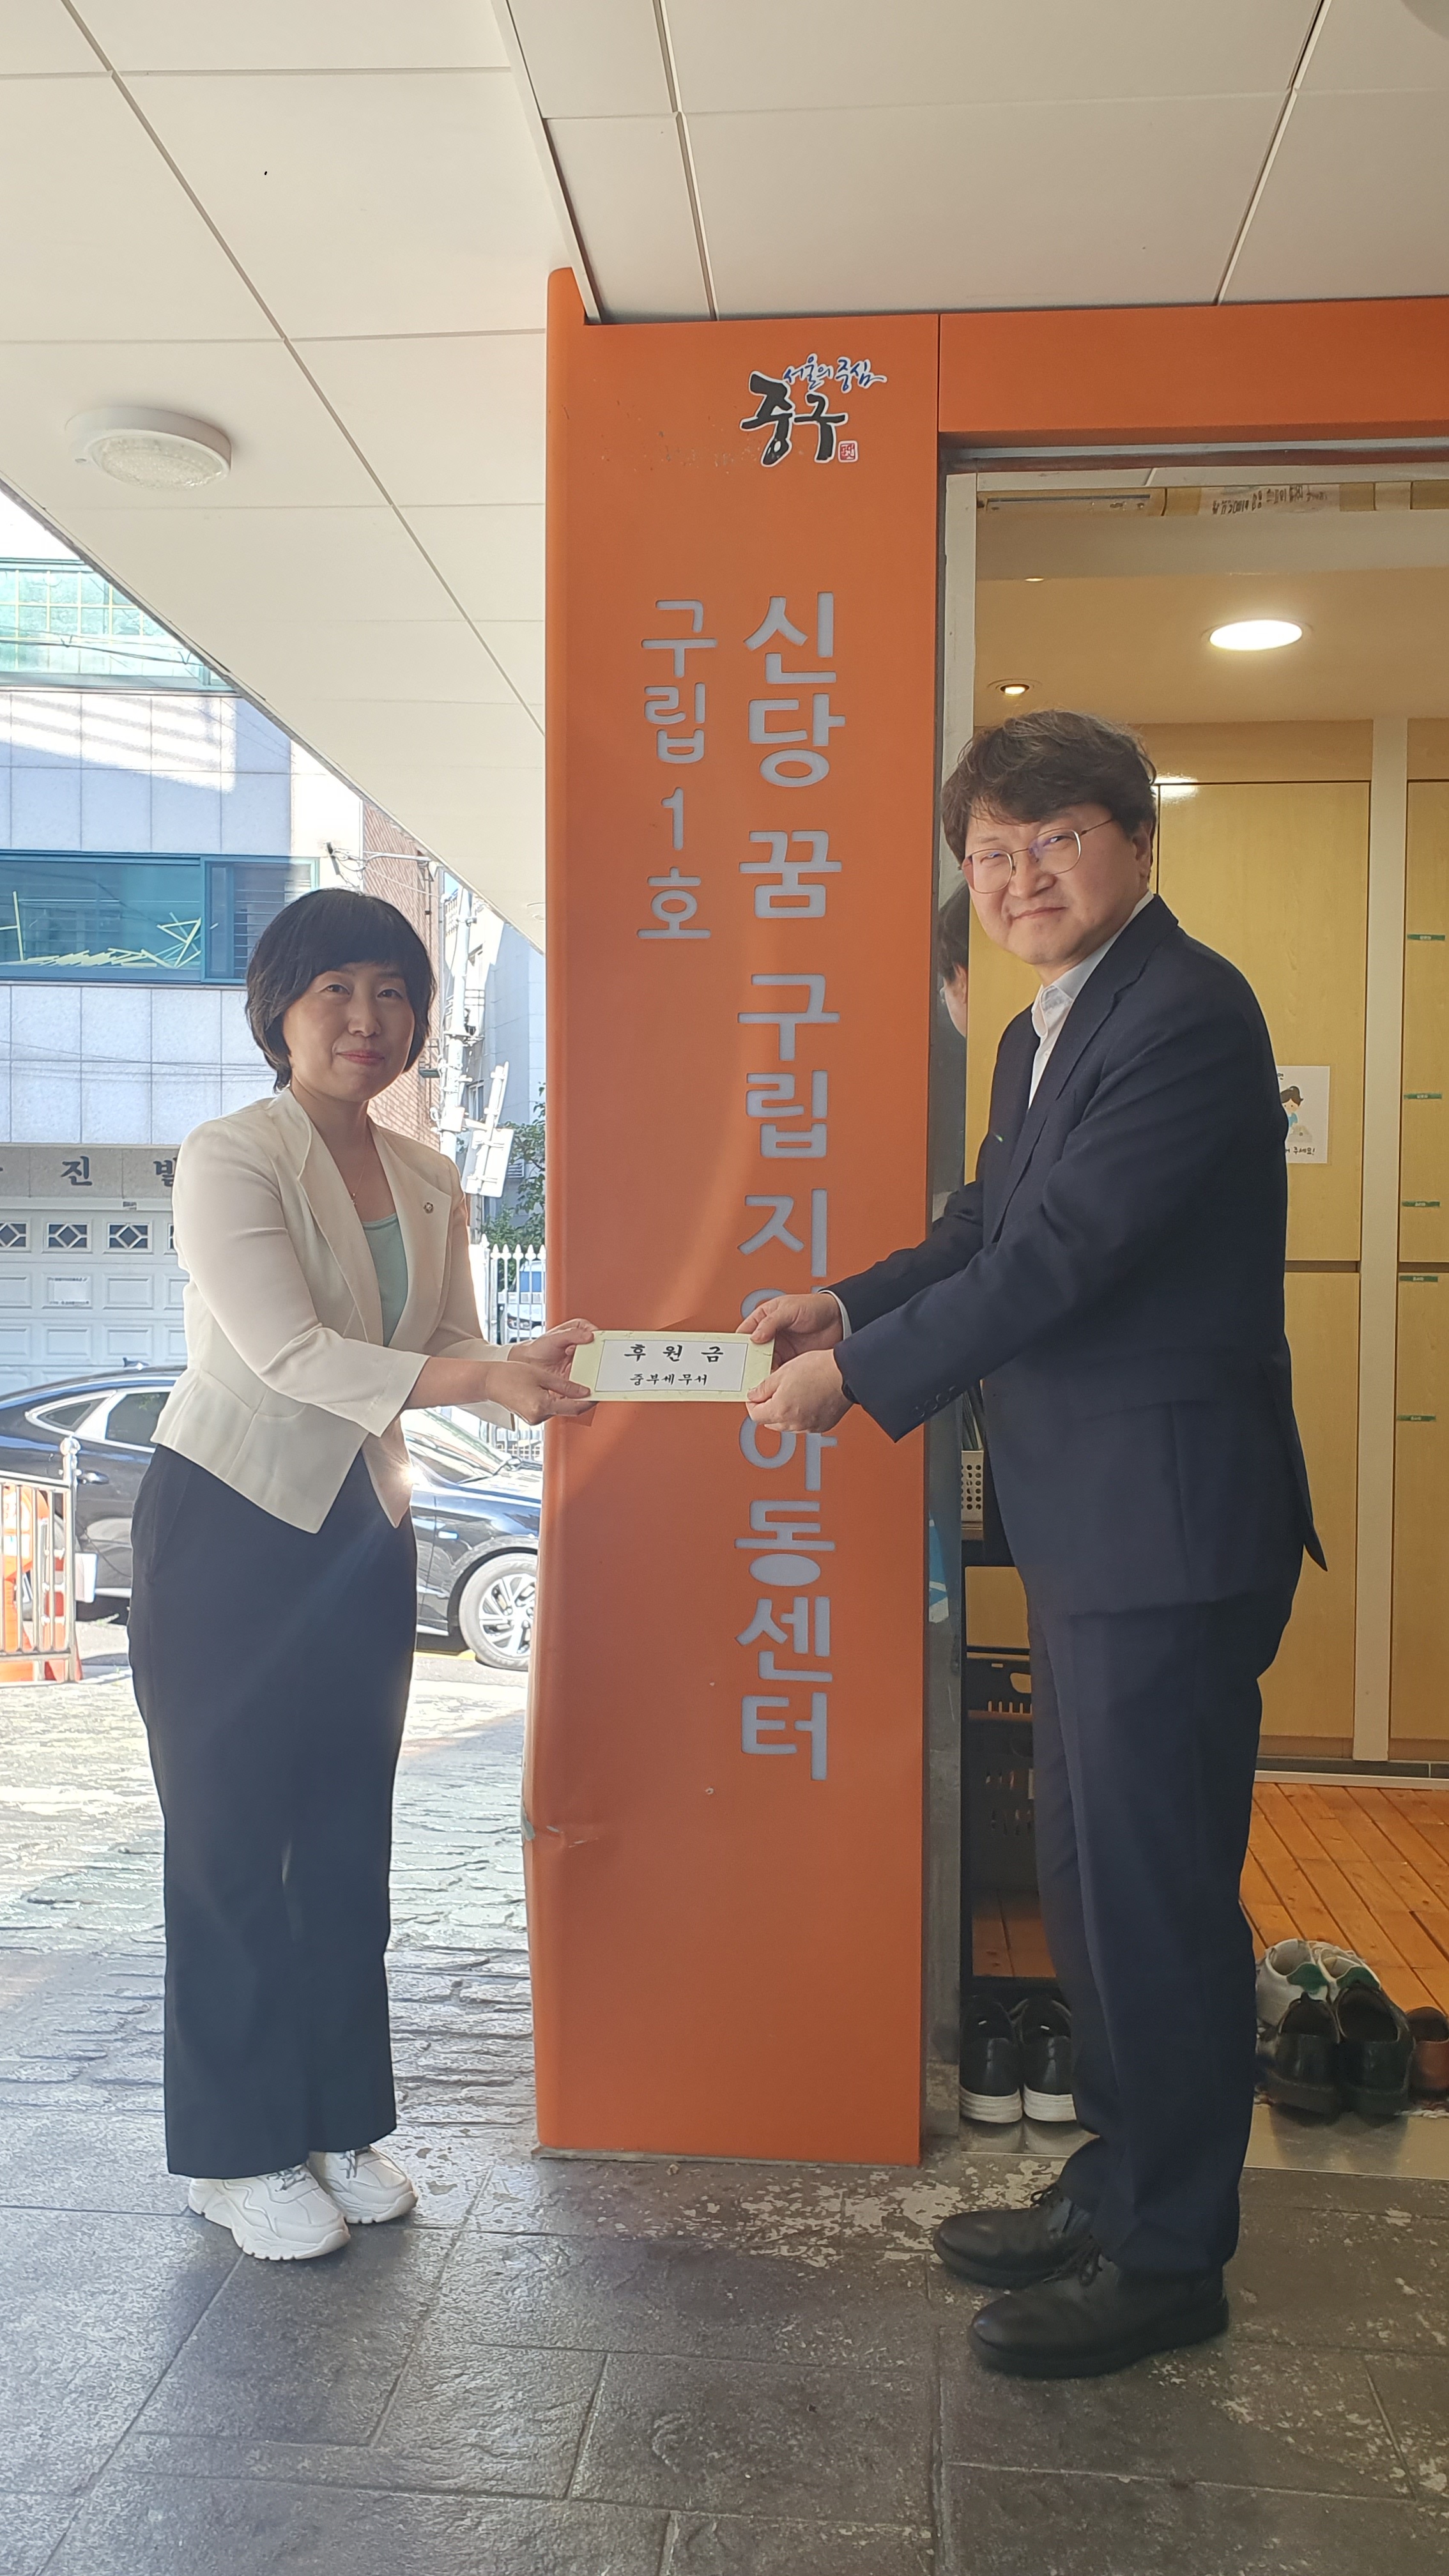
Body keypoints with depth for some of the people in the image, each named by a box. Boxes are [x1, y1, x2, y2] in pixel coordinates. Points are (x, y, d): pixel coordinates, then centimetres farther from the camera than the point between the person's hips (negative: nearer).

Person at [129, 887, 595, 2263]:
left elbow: (450, 1346, 5)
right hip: (226, 1528, -5)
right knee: (230, 1841, 3)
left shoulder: (428, 1182, 5)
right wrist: (476, 1380, -35)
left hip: (361, 1533, 6)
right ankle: (240, 2152, 18)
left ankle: (336, 2123, 27)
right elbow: (288, 1351, -24)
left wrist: (530, 1366, -17)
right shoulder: (228, 1159, -13)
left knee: (347, 1837, 11)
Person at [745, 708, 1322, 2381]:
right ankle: (1116, 2183, 37)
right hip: (1086, 1526, 10)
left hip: (1169, 1525, -10)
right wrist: (848, 1307, 0)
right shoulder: (1042, 1034, 16)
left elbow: (1060, 1253, -23)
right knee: (1085, 1871, 19)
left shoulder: (1186, 1012, -17)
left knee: (1157, 1884, 1)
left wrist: (854, 1379, -17)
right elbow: (987, 1227, 17)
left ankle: (1169, 2256, 19)